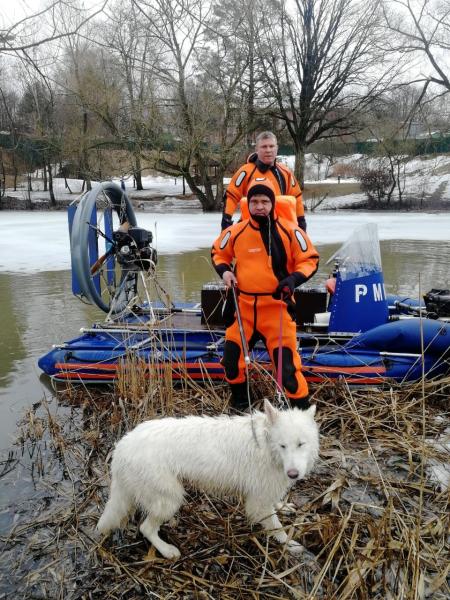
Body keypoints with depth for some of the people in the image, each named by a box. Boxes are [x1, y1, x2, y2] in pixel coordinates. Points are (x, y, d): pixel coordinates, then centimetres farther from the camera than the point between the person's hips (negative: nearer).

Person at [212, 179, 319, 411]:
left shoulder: (289, 231, -7)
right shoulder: (236, 232, 0)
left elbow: (309, 259, 1)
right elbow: (219, 252, 19)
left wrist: (294, 279, -17)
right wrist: (224, 270, -1)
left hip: (277, 306, -3)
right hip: (243, 305, 4)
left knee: (286, 360, -8)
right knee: (231, 354, 11)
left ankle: (301, 406, 11)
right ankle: (239, 398, 36)